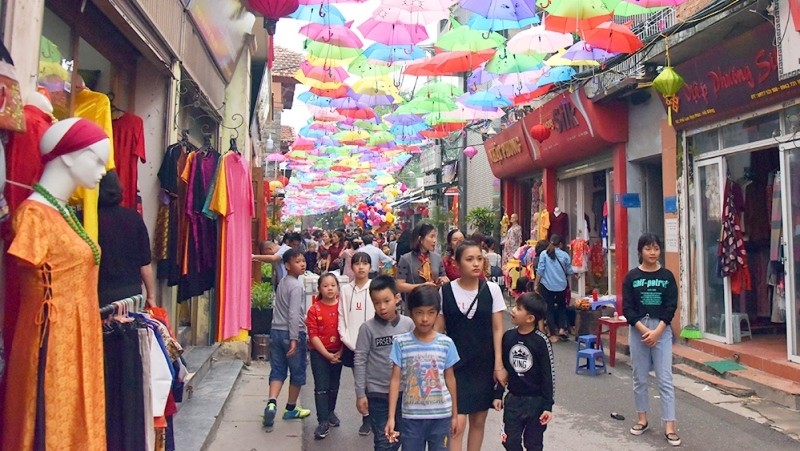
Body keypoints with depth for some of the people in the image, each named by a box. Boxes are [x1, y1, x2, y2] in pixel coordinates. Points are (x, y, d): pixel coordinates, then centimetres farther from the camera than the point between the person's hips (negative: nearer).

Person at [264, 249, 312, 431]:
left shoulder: (282, 283, 12)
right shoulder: (296, 286, -14)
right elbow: (294, 314, -20)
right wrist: (294, 339, -20)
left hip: (276, 331, 7)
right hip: (292, 333, -7)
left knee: (277, 370, 8)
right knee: (297, 372, 10)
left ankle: (272, 403, -12)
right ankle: (291, 408, 22)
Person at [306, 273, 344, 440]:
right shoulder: (314, 310, -10)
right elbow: (313, 336, -11)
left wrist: (340, 352, -8)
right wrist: (327, 354, -15)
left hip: (338, 352, 3)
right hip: (319, 353, -3)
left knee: (334, 386, 17)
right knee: (321, 387, -3)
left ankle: (330, 412, 38)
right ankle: (323, 422, 3)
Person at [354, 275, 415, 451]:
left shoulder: (408, 324, -5)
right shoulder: (367, 328, -11)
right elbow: (360, 361, -7)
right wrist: (360, 394, -7)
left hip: (404, 391, 3)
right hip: (377, 393, -3)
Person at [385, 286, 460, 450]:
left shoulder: (446, 343, -4)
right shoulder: (401, 342, -7)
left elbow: (450, 379, 5)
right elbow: (395, 380, -4)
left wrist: (455, 415, 9)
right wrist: (391, 417, -7)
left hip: (441, 415, 1)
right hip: (411, 416, -1)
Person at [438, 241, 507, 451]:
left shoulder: (492, 289, -3)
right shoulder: (445, 291, -6)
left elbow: (497, 329, 0)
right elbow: (438, 330, -1)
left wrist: (499, 365, -3)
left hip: (484, 365, 2)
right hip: (455, 365, -2)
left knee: (478, 421, 12)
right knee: (457, 424, -8)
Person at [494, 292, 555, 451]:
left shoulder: (541, 341, -16)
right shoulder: (508, 336, -3)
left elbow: (548, 375, -11)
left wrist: (548, 406, -11)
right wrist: (498, 395, 9)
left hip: (536, 401, -3)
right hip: (513, 399, 4)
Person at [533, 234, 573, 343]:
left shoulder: (544, 254, -4)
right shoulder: (565, 255, -1)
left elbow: (540, 270, -6)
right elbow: (569, 271, 5)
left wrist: (536, 284, 1)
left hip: (547, 285, -1)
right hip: (561, 286, 1)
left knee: (549, 309, 8)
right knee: (561, 306, 22)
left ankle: (553, 335, 8)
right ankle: (562, 328, 6)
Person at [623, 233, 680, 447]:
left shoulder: (667, 276, 1)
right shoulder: (632, 276, 0)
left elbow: (671, 306, -3)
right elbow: (627, 308, -4)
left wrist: (657, 331, -13)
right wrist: (644, 330, -14)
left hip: (662, 330, 0)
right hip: (638, 330, 1)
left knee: (665, 379, -2)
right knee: (640, 378, 9)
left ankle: (669, 426, 4)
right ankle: (642, 419, 23)